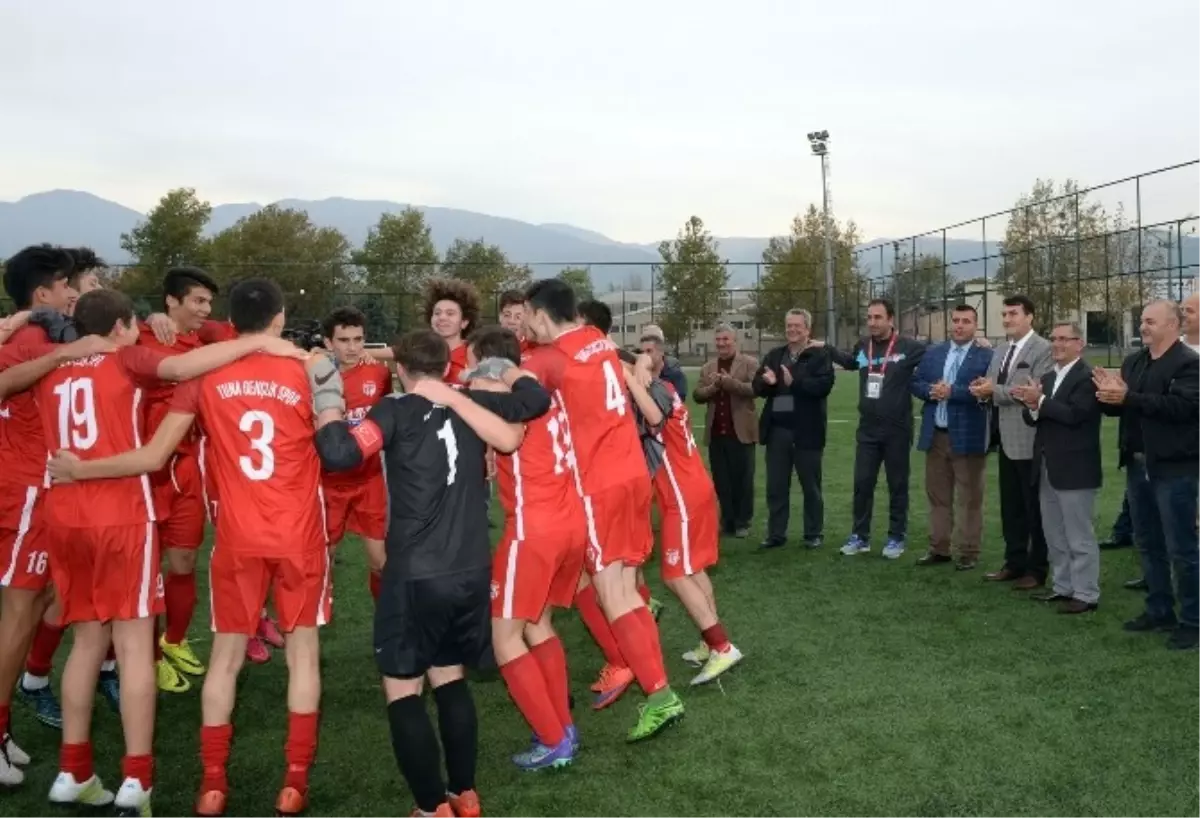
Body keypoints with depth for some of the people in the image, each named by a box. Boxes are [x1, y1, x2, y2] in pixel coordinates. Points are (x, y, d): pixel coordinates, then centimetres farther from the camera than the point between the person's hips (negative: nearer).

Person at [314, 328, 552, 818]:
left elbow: (339, 454, -20)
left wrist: (326, 412, -2)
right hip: (473, 572, 6)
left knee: (402, 690, 7)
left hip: (417, 576, -5)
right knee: (450, 678, 21)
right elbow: (536, 399, 16)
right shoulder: (474, 406, 6)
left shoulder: (396, 413, -8)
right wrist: (509, 373, 33)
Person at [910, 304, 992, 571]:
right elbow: (915, 383, 8)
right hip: (935, 436, 5)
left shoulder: (987, 357, -5)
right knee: (937, 496, 12)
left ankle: (968, 553, 11)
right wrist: (931, 391, -12)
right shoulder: (932, 353, 11)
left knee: (969, 499, 4)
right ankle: (939, 548, 22)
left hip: (968, 437, -5)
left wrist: (952, 391, -21)